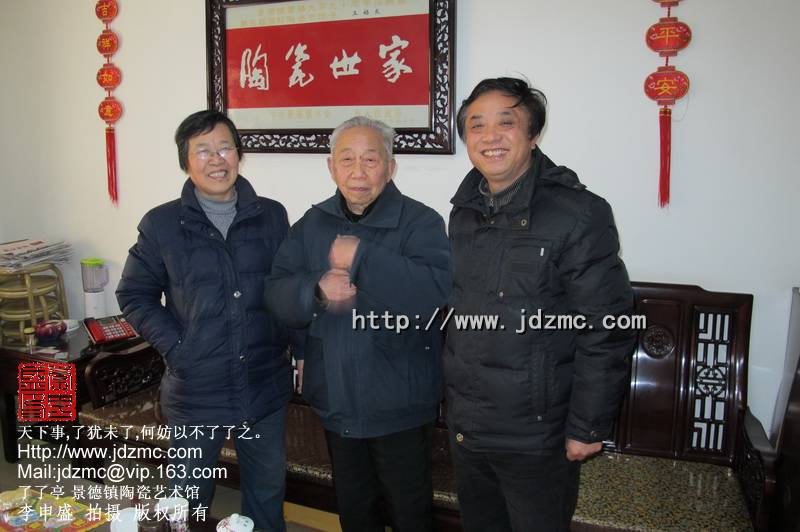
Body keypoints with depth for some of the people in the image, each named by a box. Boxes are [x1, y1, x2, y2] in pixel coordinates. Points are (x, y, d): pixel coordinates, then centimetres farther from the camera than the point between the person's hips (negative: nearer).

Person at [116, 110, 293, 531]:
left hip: (266, 384, 2)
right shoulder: (161, 224, -4)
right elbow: (134, 295, 1)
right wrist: (176, 346, -8)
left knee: (268, 492, 19)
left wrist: (287, 340, -2)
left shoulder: (271, 216, 1)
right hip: (195, 389, -1)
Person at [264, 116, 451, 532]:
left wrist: (362, 258, -31)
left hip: (398, 404, -4)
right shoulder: (312, 224, 3)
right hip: (336, 402, 5)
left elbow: (436, 293, -30)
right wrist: (316, 290, -23)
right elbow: (277, 295, -2)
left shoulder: (421, 222, -14)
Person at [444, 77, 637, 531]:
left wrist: (588, 427, -14)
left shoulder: (578, 213, -17)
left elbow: (606, 333, -17)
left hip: (537, 434, -6)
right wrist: (452, 397, 12)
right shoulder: (464, 212, 4)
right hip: (465, 425, 6)